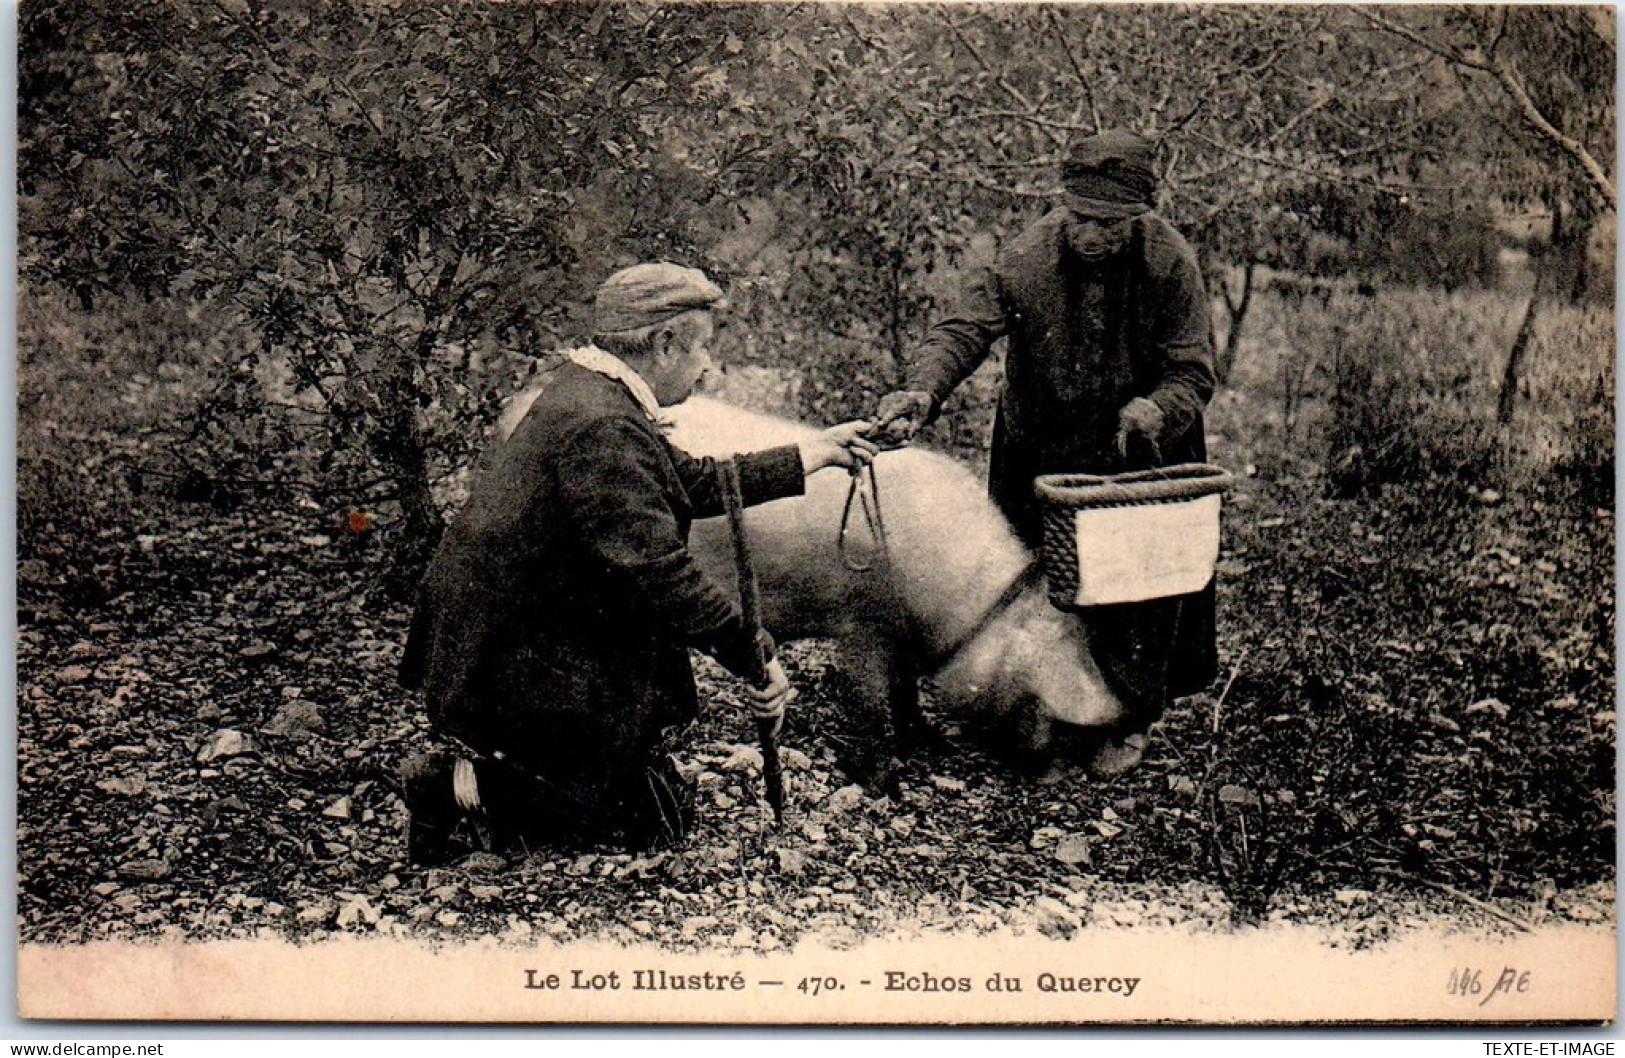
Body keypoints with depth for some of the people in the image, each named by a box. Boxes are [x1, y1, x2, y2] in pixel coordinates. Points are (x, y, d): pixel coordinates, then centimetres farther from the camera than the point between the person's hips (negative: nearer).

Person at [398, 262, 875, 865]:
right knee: (658, 819, 0)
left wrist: (808, 458, 23)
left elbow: (690, 483, 19)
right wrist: (754, 657, -19)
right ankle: (471, 802, -5)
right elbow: (655, 571, -27)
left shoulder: (585, 392, 8)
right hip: (515, 674, -10)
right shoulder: (602, 426, -24)